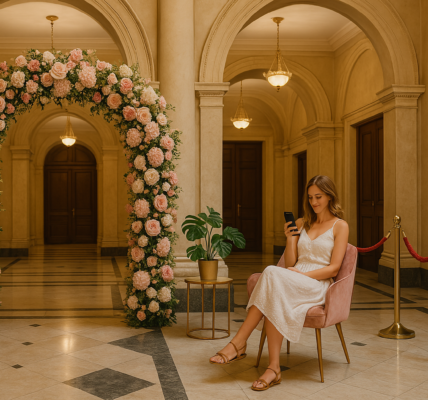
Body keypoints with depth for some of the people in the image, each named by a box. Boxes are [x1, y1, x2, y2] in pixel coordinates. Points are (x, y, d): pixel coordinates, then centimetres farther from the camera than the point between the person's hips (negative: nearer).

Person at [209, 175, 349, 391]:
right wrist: (290, 238, -1)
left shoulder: (340, 226, 7)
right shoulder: (301, 223, 21)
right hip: (291, 283, 4)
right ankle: (274, 367, -36)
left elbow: (333, 268, -2)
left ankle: (238, 343, -33)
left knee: (272, 274, -35)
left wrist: (303, 274, -14)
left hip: (317, 286, -4)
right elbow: (289, 263, 15)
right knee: (274, 297, -35)